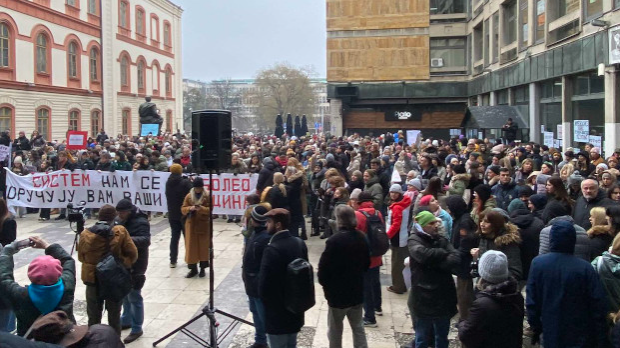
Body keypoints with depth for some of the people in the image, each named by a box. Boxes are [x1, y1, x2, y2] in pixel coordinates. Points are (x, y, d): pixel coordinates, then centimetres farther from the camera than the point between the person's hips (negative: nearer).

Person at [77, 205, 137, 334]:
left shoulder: (85, 234, -5)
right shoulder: (120, 232, -12)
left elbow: (81, 257, 8)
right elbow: (133, 254, -8)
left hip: (93, 279, 2)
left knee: (93, 316, 15)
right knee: (114, 316, 12)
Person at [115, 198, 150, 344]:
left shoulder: (141, 222, -18)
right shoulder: (121, 220, 7)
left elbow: (145, 240, -32)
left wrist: (128, 239, -46)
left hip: (135, 265, -8)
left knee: (134, 297, -2)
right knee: (125, 294, 21)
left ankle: (137, 329, 8)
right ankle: (126, 320, 37)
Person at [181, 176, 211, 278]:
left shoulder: (208, 196, -4)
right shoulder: (189, 196, 5)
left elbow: (211, 209, -9)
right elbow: (183, 209, 4)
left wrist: (201, 208, -25)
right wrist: (189, 208, -16)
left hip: (204, 225, -2)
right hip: (191, 224, 3)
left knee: (203, 246, 4)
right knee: (191, 247, 3)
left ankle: (202, 269, 15)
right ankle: (193, 268, 13)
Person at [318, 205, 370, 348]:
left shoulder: (334, 241, -22)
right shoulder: (361, 238, 0)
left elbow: (323, 267, -17)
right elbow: (367, 263, 12)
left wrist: (325, 284, 1)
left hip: (337, 292, -6)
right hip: (357, 290, 6)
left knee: (335, 330, 10)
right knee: (358, 327, 16)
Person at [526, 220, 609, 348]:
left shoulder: (537, 263, -8)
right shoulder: (585, 268, -14)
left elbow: (531, 301, -3)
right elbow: (599, 305, -10)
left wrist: (535, 328, 9)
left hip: (550, 334, 2)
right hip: (581, 337, -1)